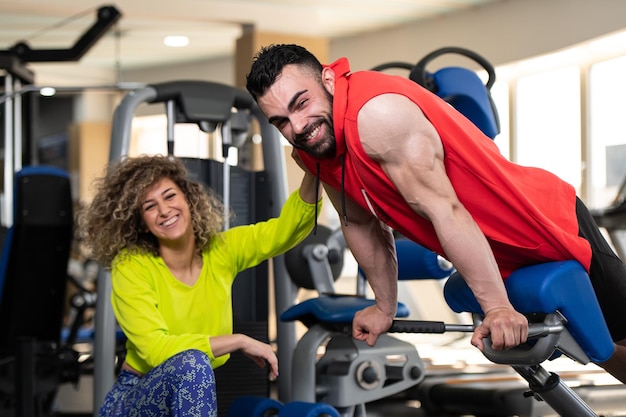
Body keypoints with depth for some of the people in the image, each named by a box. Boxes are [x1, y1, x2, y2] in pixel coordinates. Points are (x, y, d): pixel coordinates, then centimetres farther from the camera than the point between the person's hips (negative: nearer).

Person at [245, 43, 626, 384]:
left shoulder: (377, 113, -32)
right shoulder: (314, 147, -5)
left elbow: (443, 208, -32)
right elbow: (360, 224, 9)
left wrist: (497, 307, -31)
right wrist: (385, 307, 14)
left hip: (553, 225, -8)